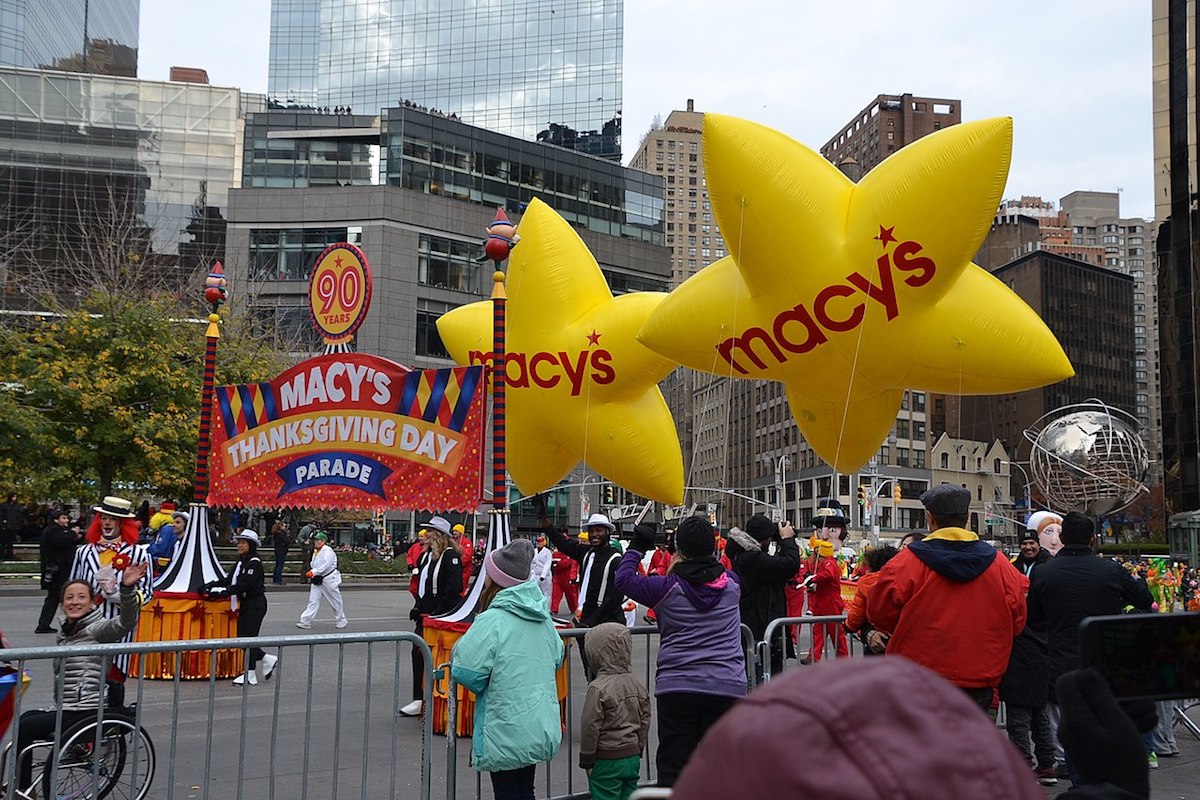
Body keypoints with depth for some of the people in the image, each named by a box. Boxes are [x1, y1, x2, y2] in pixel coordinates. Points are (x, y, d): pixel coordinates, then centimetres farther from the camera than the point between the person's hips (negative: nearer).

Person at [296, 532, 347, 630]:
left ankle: (341, 621, 21)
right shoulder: (316, 552, 12)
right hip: (317, 580, 7)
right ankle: (305, 622, -3)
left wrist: (314, 572, -31)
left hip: (329, 580, -7)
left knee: (335, 601, 6)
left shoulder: (328, 551, -16)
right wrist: (310, 572, 4)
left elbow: (325, 565, -27)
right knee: (313, 600, 1)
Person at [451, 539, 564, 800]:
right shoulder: (543, 619, 5)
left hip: (507, 734, -7)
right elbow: (557, 658, 18)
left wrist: (458, 650, 0)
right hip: (542, 729, 7)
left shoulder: (492, 621, -19)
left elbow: (465, 671, -20)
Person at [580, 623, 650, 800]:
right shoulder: (637, 685, 6)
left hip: (607, 760, -7)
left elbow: (590, 726, -14)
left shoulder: (598, 688, -16)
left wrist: (586, 760, -5)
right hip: (633, 757, 7)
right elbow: (645, 722, 12)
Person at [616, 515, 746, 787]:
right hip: (728, 687, 2)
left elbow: (624, 578, 6)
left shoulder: (669, 587, -5)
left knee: (672, 767, 6)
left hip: (677, 687, -2)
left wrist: (636, 548, 20)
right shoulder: (731, 583, 3)